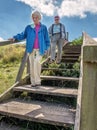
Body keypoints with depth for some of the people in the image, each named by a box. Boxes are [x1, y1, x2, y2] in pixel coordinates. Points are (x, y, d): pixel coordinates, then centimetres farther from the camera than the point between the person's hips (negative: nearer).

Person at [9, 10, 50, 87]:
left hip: (40, 49, -1)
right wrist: (15, 38, -8)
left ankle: (37, 81, -8)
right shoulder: (29, 27, 9)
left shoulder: (43, 28, 8)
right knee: (32, 65, 3)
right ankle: (33, 82, 13)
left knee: (37, 62, -20)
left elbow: (47, 38, 10)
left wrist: (46, 48, 1)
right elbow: (23, 35, 9)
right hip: (31, 49, 2)